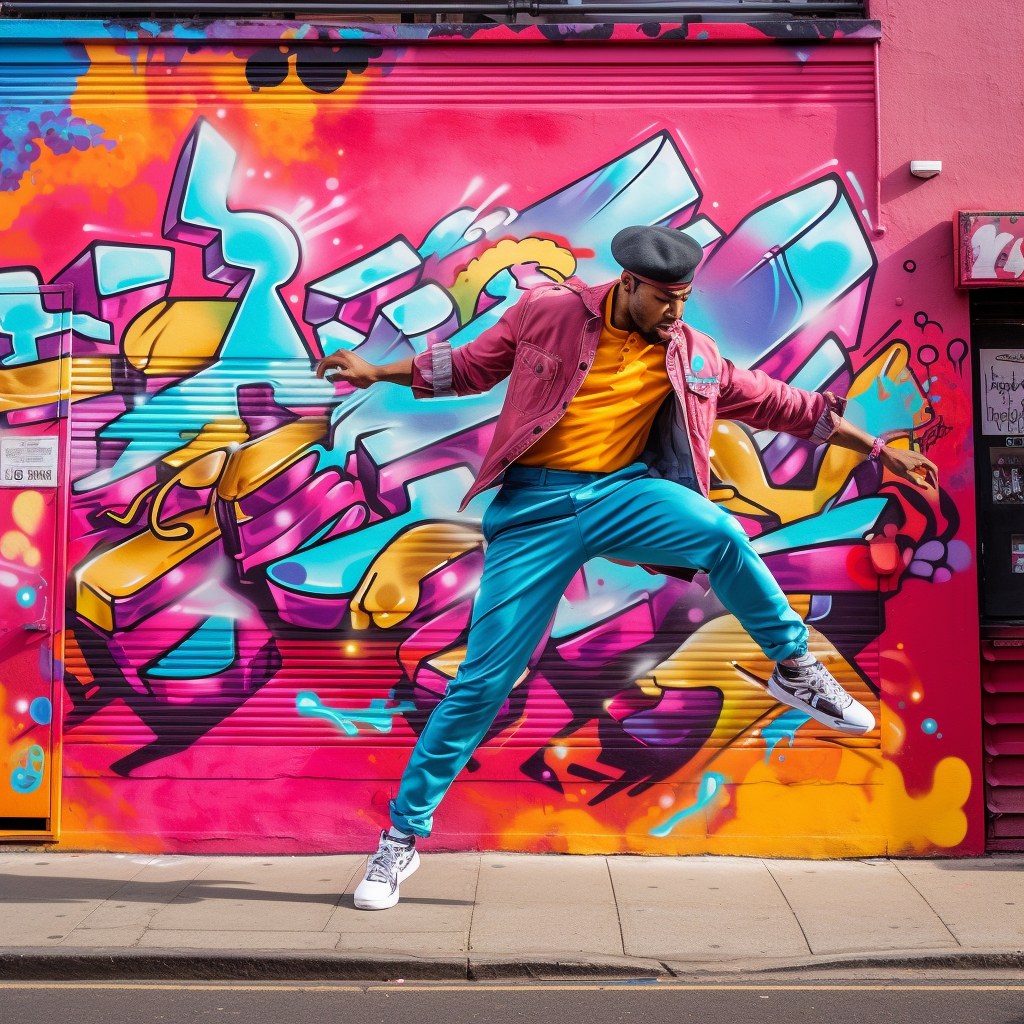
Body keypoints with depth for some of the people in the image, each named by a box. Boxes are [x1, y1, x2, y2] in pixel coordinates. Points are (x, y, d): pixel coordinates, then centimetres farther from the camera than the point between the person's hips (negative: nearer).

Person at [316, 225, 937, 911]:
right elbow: (470, 367, 15)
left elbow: (783, 404, 13)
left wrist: (879, 449, 15)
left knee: (720, 531, -31)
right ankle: (403, 835, 10)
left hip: (623, 493, 2)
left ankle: (796, 670, -7)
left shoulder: (691, 357, 7)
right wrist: (379, 372, 11)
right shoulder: (548, 313, 1)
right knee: (485, 679, -6)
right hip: (534, 507, -2)